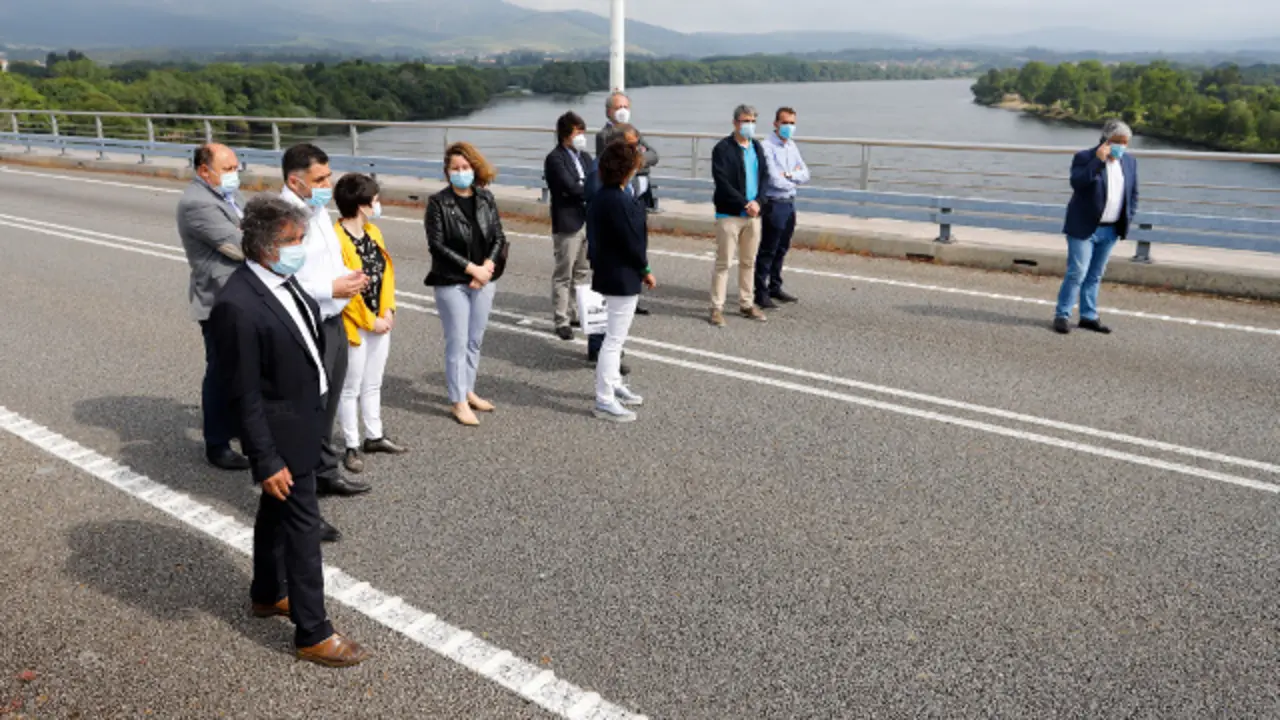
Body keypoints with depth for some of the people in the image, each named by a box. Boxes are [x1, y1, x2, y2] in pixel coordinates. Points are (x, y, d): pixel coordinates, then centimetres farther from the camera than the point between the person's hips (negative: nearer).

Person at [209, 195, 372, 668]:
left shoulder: (280, 278, -1)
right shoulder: (238, 307, -27)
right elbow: (244, 396, -23)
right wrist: (266, 462, -20)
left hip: (304, 419, 9)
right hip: (282, 433, -9)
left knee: (276, 512, 24)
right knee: (302, 524, 1)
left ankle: (268, 595, 45)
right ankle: (312, 633, 16)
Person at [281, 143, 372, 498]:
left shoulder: (318, 209, 11)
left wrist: (348, 276, 3)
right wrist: (332, 289, -23)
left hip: (333, 322, 9)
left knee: (326, 406, 21)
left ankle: (326, 473, 38)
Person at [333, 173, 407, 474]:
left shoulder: (373, 232, 7)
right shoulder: (336, 238, -19)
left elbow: (386, 272, 9)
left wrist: (388, 311, -3)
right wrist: (369, 321, -15)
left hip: (380, 322, 8)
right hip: (355, 325, -8)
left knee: (373, 384, 19)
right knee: (351, 388, 4)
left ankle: (374, 437, 32)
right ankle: (352, 447, 14)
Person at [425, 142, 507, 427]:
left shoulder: (486, 198, 5)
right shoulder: (438, 202, -6)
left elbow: (499, 237, 5)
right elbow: (437, 244, -12)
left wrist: (486, 267, -11)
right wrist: (471, 268, -16)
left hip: (484, 281, 4)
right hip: (452, 283, -4)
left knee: (475, 340, 13)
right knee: (457, 342, -1)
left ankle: (468, 390, 28)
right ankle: (459, 401, 8)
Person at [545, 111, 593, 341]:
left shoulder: (585, 157, 16)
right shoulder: (555, 159, -9)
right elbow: (570, 187, -18)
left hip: (589, 221, 8)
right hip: (568, 223, -7)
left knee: (583, 273, 13)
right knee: (563, 275, -1)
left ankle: (577, 314, 24)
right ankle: (561, 321, 5)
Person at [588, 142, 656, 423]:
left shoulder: (603, 196, 7)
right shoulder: (619, 202, -23)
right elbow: (632, 241, -21)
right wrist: (645, 270, -8)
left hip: (609, 273, 10)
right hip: (623, 278, -10)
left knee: (615, 336, 22)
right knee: (615, 339, -2)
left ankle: (613, 386, 36)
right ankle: (604, 401, 5)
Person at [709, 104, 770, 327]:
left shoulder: (757, 147, 12)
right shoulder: (723, 148, -8)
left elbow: (764, 176, 10)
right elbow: (722, 182, -15)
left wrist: (757, 202, -6)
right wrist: (745, 204, -17)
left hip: (753, 214, 6)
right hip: (729, 214, -6)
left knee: (749, 262, 12)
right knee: (723, 263, -2)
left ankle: (747, 304, 22)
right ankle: (717, 308, 3)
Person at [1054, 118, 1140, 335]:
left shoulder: (1130, 161, 10)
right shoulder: (1085, 157, -8)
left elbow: (1133, 193, 17)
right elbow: (1076, 183, -25)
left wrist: (1128, 219, 7)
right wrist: (1098, 161, -28)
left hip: (1111, 230, 6)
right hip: (1084, 228, -6)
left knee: (1095, 276, 12)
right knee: (1077, 273, -8)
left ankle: (1089, 316, 18)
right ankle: (1062, 315, 1)